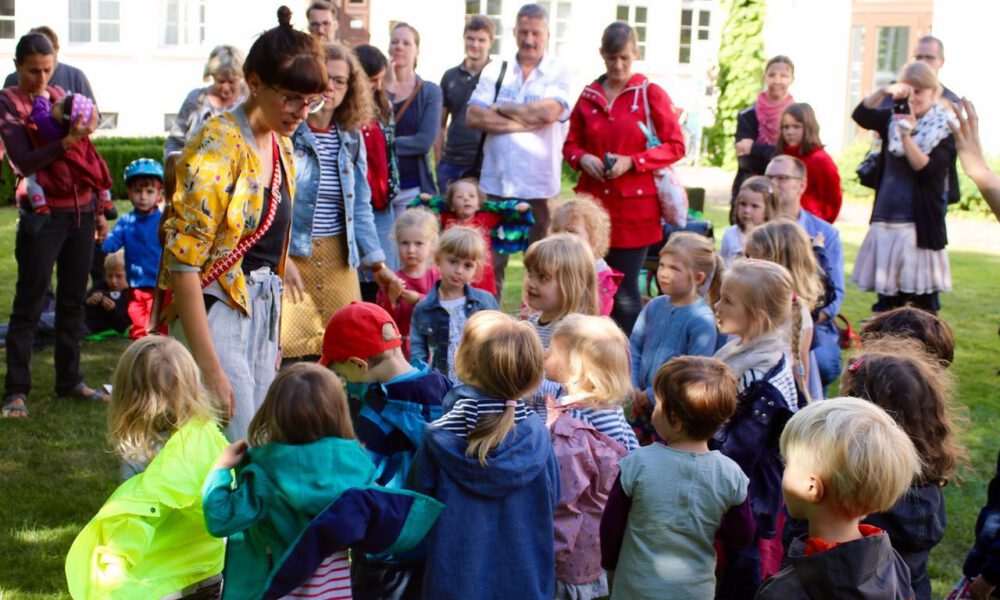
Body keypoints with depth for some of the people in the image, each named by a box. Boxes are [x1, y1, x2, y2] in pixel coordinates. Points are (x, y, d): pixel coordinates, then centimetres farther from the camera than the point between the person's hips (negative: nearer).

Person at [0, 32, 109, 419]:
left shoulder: (61, 96, 11)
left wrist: (97, 210, 15)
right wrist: (66, 142, -28)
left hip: (81, 212, 5)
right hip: (43, 215, -5)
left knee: (73, 300, 10)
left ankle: (69, 380, 19)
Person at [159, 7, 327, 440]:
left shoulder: (281, 145, 8)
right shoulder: (217, 147, -18)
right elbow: (183, 263, -21)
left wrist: (273, 343, 15)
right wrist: (210, 368, -23)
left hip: (262, 311, 8)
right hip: (215, 313, -8)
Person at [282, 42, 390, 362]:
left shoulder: (350, 139, 12)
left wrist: (376, 263, 12)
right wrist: (280, 259, -19)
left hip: (338, 257, 6)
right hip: (289, 255, -5)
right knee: (287, 348, -9)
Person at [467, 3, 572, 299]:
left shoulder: (558, 74, 2)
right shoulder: (495, 70, 8)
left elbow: (548, 112, -16)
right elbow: (473, 116, -3)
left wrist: (501, 109, -5)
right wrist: (523, 123, -10)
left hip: (539, 185, -2)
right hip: (496, 182, 2)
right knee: (491, 262, 5)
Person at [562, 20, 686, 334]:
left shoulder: (651, 94, 0)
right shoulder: (589, 96, 10)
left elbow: (675, 146, -2)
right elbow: (571, 144, 16)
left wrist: (631, 162, -15)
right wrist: (583, 159, -7)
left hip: (634, 206, -3)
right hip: (593, 203, 3)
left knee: (625, 293, -2)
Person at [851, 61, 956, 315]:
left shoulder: (946, 129, -2)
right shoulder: (894, 119, 10)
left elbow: (928, 169, -14)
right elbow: (860, 115, -6)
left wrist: (907, 136, -25)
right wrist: (883, 91, -19)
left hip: (918, 226, -4)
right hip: (884, 221, 4)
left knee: (921, 296, -4)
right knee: (886, 294, 11)